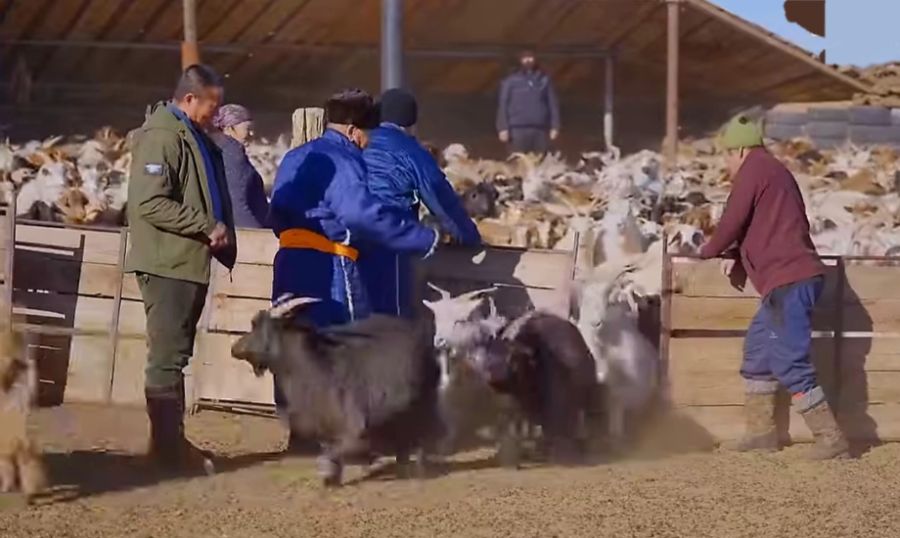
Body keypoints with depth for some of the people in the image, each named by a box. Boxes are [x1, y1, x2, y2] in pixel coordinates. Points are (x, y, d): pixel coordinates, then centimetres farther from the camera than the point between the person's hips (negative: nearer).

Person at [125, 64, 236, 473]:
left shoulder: (193, 136, 16)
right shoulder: (162, 136, -14)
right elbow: (150, 203, -23)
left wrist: (221, 233, 10)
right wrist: (207, 227, -20)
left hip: (190, 262, 10)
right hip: (168, 262, -10)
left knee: (175, 355, 13)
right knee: (168, 356, -7)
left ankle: (172, 440, 19)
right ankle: (167, 444, -5)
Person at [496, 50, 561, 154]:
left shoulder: (544, 80, 11)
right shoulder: (511, 81, 6)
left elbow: (553, 104, 11)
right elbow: (503, 105, 3)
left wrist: (555, 126, 3)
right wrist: (503, 128, -5)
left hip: (540, 130, 2)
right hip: (518, 130, -2)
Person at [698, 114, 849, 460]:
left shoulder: (752, 171, -6)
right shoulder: (775, 171, 22)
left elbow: (732, 222, -7)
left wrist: (708, 251, 10)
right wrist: (738, 256, 15)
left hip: (788, 282, -10)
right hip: (793, 280, 10)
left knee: (791, 363, -11)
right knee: (758, 348, 18)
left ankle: (831, 438, -13)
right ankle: (761, 431, 22)